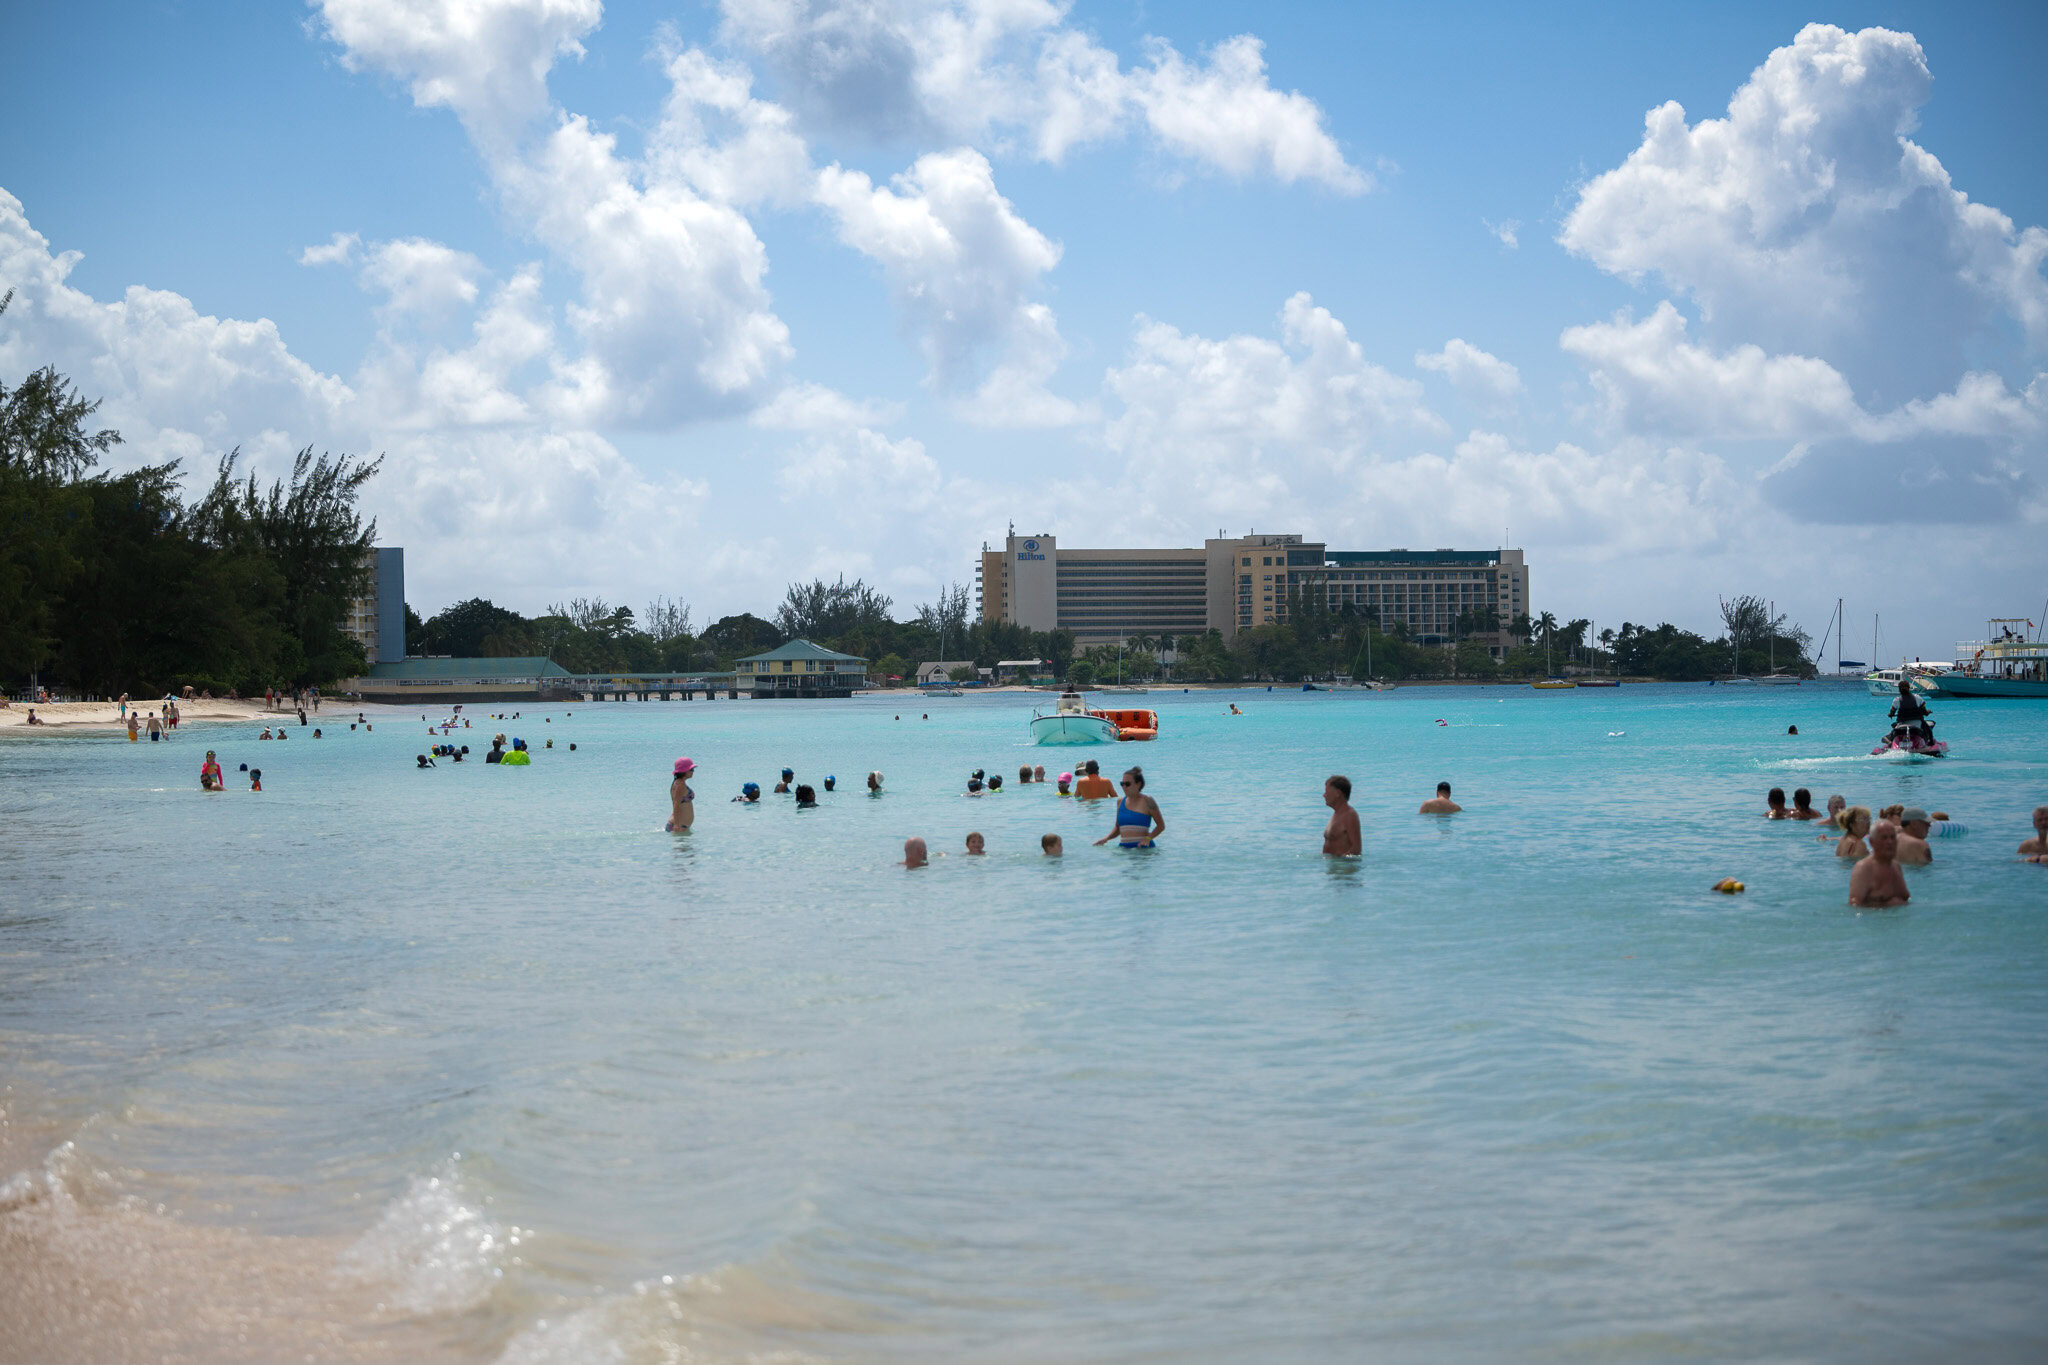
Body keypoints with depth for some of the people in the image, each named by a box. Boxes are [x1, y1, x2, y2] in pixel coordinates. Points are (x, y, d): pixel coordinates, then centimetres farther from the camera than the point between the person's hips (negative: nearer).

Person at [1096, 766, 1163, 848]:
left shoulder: (1147, 801, -1)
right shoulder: (1120, 801, 15)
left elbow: (1161, 826, 3)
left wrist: (1148, 838, -12)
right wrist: (1106, 838, 6)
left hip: (1142, 847, -5)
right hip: (1123, 847, 5)